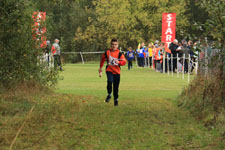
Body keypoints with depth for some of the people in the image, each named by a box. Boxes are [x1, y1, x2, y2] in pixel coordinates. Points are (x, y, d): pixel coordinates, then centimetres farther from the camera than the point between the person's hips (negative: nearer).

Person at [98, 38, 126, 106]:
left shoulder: (120, 53, -1)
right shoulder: (107, 52, 2)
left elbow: (124, 62, -12)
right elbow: (102, 60, 17)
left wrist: (118, 62, -32)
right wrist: (100, 69, 22)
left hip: (117, 71, 1)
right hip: (109, 70, -1)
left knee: (116, 86, 3)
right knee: (110, 81, -27)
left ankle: (116, 99, 22)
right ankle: (109, 94, -4)